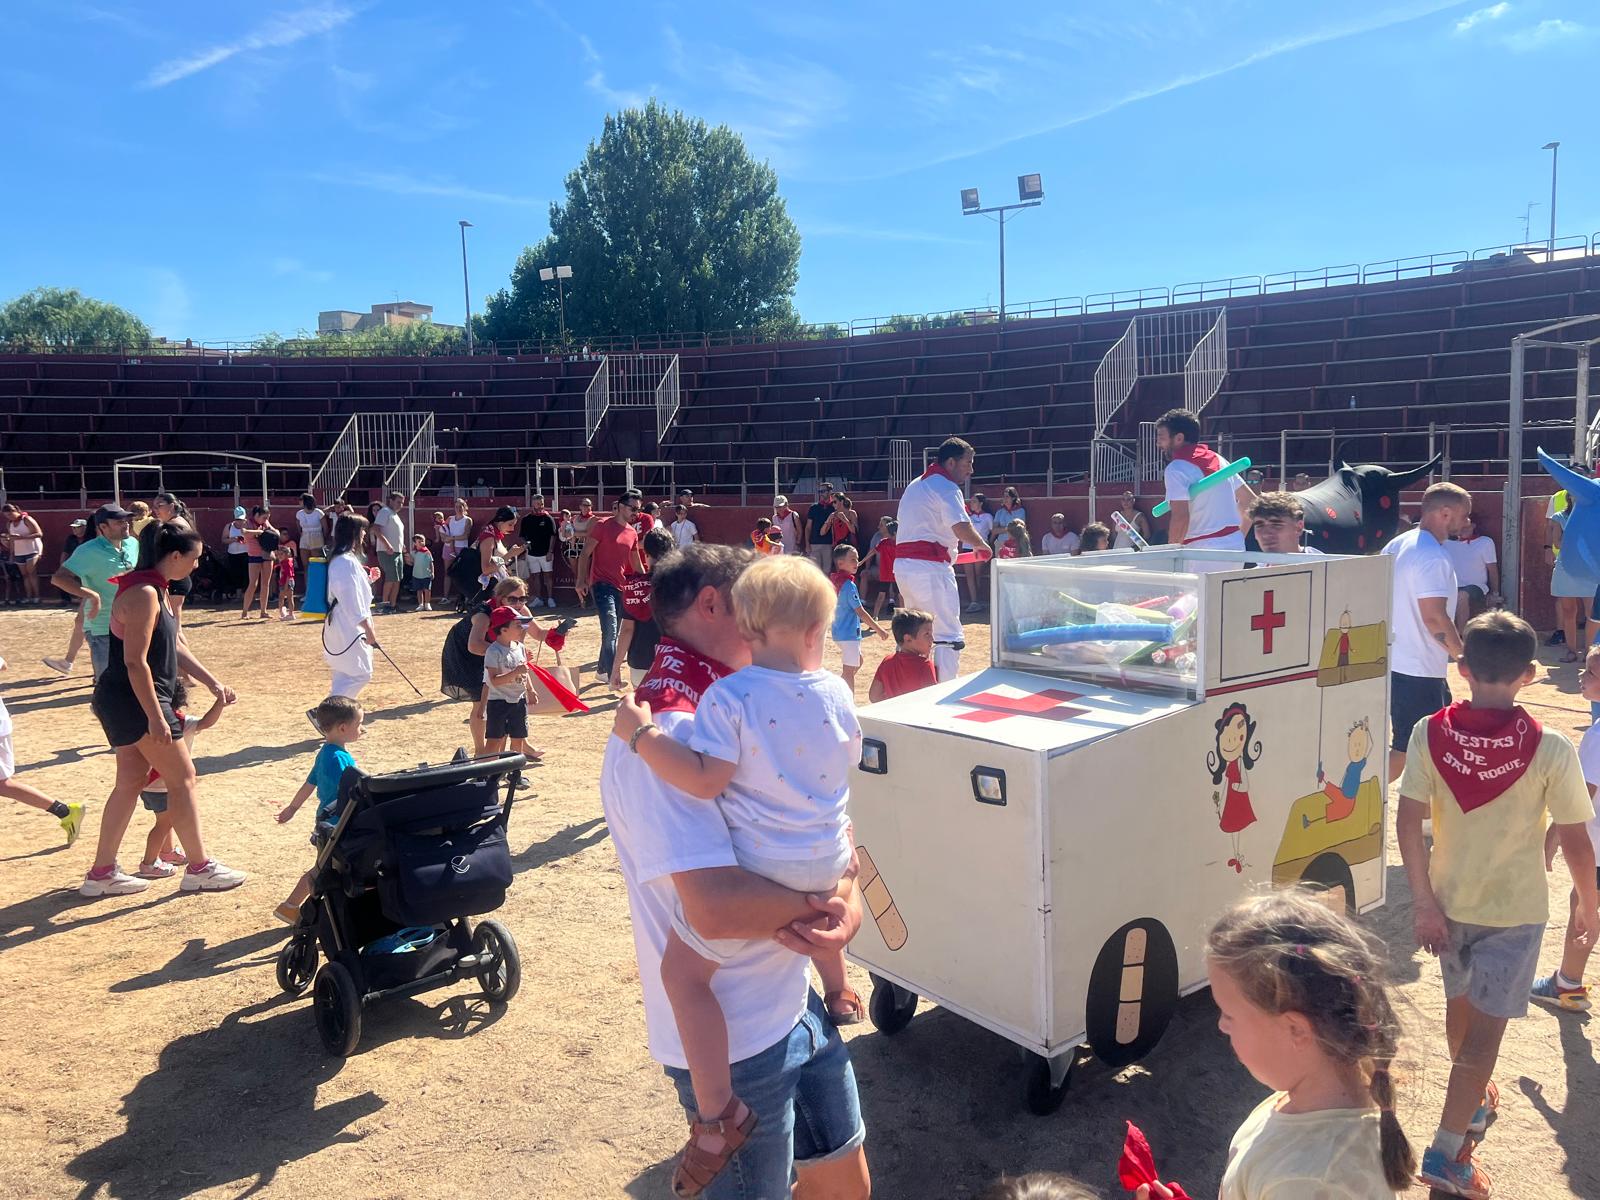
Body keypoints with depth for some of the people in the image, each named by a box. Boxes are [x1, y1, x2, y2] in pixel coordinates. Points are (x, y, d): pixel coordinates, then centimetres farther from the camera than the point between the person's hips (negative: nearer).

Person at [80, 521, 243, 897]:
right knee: (182, 778, -1)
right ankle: (199, 869, 8)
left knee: (131, 782, 14)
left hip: (122, 701, 10)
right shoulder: (143, 594, -21)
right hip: (135, 701, -10)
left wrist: (213, 683, 14)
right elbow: (135, 662, -24)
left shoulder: (155, 590, 11)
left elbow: (176, 648, 17)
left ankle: (102, 873, 22)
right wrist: (156, 718, -23)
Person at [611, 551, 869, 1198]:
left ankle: (719, 1114, 4)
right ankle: (838, 994, 60)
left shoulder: (729, 695, -18)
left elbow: (705, 779, -24)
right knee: (817, 903, 42)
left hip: (755, 870, -6)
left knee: (683, 971, 5)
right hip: (825, 861, 7)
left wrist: (641, 736, -16)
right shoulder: (837, 695, -1)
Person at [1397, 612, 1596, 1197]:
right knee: (1485, 1027, 6)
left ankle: (1473, 1099, 48)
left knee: (1460, 1003, 25)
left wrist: (1423, 901, -8)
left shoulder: (1429, 735, -13)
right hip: (1514, 909, -3)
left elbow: (1408, 823, -15)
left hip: (1449, 901, 3)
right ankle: (1447, 1152, 5)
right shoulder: (1549, 750, -18)